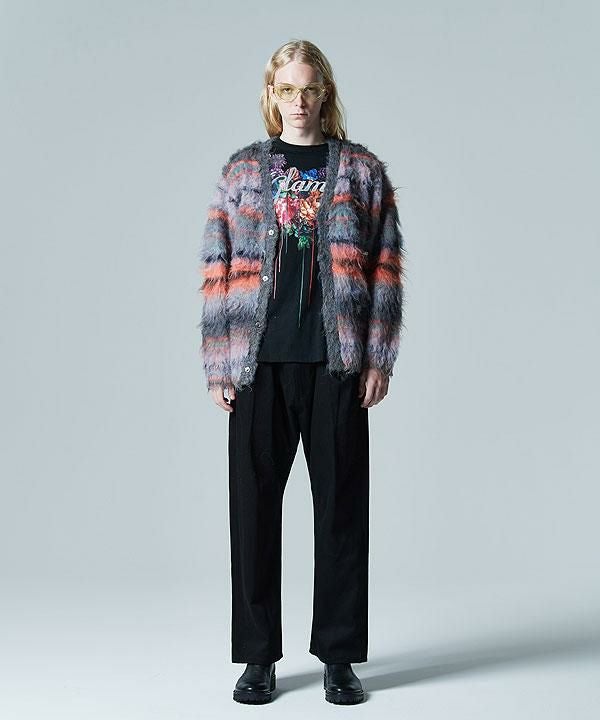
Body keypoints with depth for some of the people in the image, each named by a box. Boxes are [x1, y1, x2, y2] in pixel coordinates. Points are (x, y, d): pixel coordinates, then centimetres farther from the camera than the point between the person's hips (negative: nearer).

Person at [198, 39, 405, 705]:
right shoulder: (242, 170, 11)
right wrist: (219, 363, -1)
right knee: (254, 504, 3)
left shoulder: (362, 170, 9)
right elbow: (217, 269, 7)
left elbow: (385, 267, 5)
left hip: (336, 362, 0)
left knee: (340, 503, 3)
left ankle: (338, 656, 16)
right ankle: (259, 657, 16)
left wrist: (378, 358, -3)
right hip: (259, 362, 1)